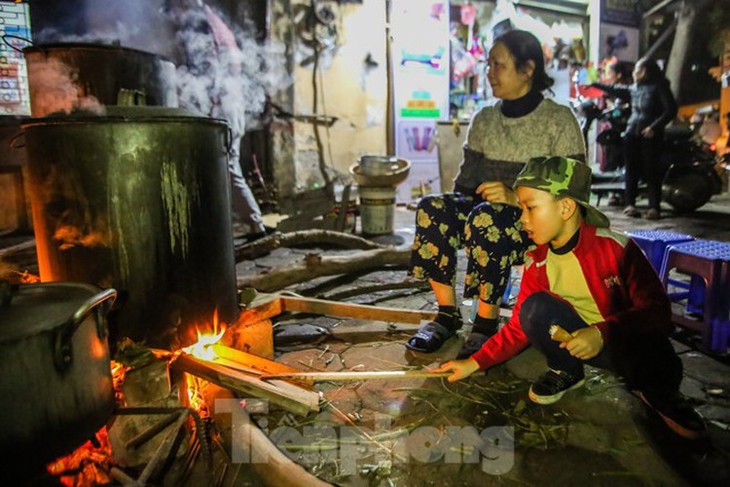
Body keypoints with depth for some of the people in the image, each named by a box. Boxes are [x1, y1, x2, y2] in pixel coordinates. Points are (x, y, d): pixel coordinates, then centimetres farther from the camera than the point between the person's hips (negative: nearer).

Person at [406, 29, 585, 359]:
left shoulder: (559, 120, -4)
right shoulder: (483, 120, 11)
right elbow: (467, 181, 11)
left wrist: (517, 197, -25)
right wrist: (457, 207, -11)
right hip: (486, 212, 5)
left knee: (487, 219, -37)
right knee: (432, 208, -24)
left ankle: (487, 322, -20)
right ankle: (447, 313, -15)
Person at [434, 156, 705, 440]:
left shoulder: (614, 247, -18)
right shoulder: (536, 263, -5)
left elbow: (656, 310, -18)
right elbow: (520, 327, 0)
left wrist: (603, 333, -35)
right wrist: (475, 363, -8)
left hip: (629, 341, -3)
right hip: (576, 340, 3)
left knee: (660, 370, -36)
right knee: (534, 308, -25)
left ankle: (658, 395, 3)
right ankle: (565, 372, 2)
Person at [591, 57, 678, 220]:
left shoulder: (659, 87, -4)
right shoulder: (635, 88, 14)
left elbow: (671, 109, -9)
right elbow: (617, 90, 27)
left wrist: (655, 127, -18)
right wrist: (595, 84, 29)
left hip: (650, 135, -5)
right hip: (632, 133, 6)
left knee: (651, 170, -6)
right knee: (632, 169, 3)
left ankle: (654, 207, -3)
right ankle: (630, 204, 8)